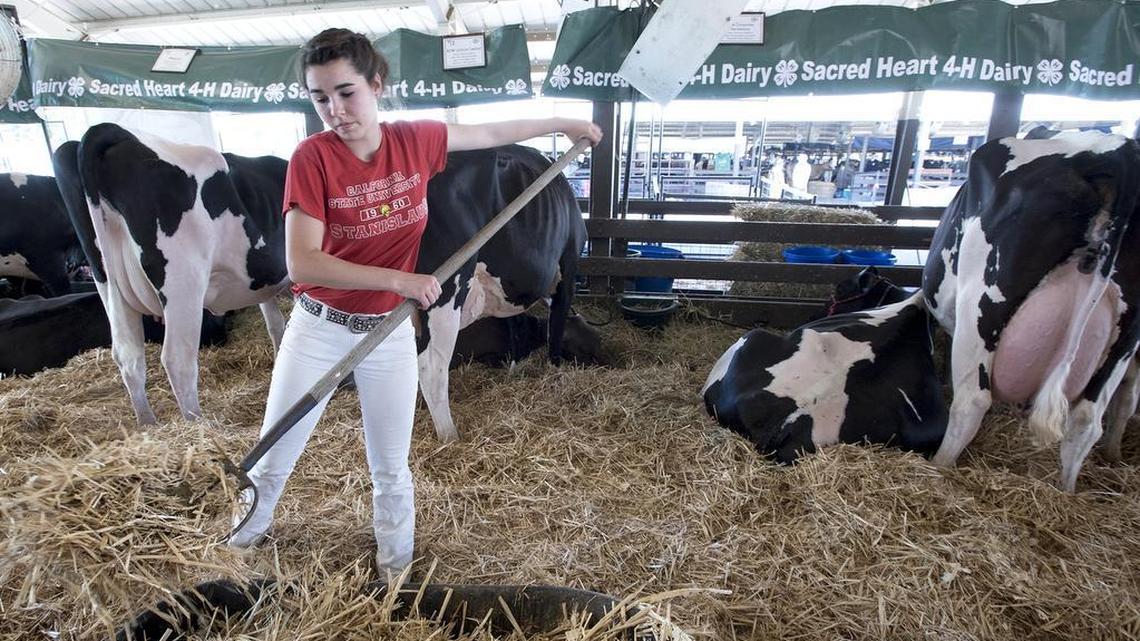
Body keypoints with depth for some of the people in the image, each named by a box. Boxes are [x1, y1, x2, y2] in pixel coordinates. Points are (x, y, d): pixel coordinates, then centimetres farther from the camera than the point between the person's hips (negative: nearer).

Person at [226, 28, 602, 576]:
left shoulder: (416, 140, -7)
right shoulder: (312, 156, -16)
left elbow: (491, 134, 9)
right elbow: (301, 264, -24)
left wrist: (561, 123, 18)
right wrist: (399, 279, -29)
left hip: (390, 331, 2)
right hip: (318, 327, -1)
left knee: (392, 469, 14)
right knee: (274, 459, 14)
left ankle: (396, 568, 37)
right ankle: (247, 533, 45)